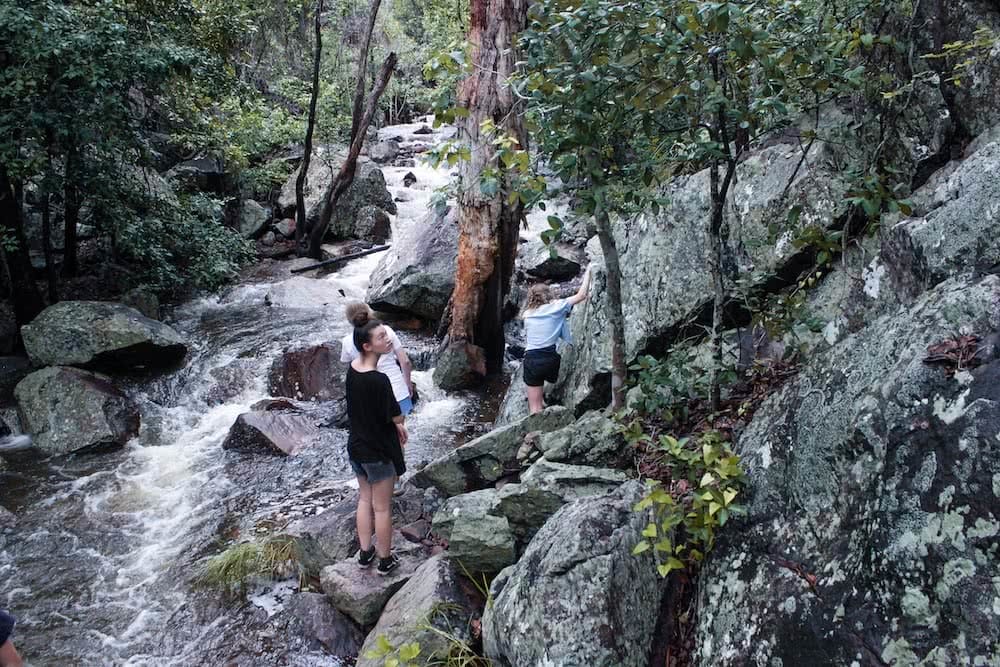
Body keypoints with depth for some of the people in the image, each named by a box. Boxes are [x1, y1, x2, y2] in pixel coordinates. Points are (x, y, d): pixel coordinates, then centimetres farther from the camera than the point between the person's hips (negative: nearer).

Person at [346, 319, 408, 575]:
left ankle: (365, 552, 34)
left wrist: (395, 425, 7)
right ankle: (385, 559, 25)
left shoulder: (353, 368, -5)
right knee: (382, 507, 9)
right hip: (378, 451, -7)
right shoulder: (378, 380, -30)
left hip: (356, 446, 7)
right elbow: (396, 416, -21)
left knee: (365, 499, 23)